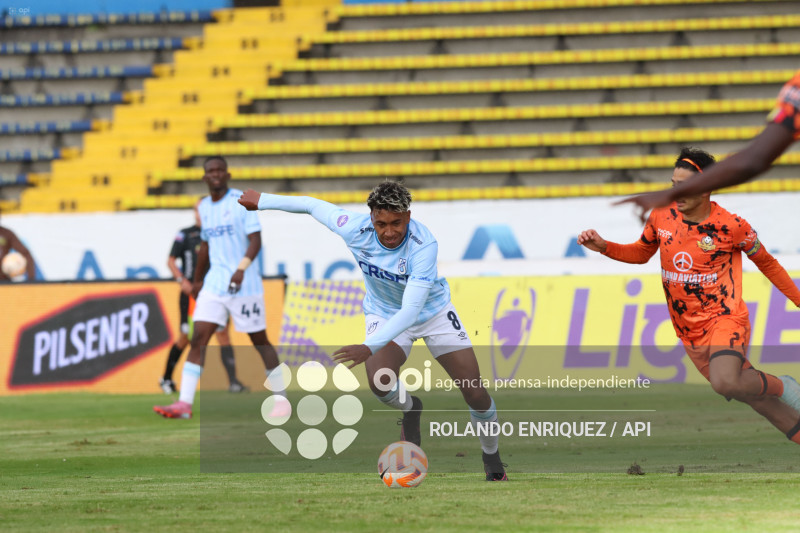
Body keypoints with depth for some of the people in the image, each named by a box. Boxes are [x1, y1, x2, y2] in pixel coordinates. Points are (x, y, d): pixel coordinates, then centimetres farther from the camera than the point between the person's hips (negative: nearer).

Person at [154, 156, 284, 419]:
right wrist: (198, 280, 27)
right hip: (214, 284, 5)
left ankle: (282, 400, 17)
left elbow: (255, 240, -13)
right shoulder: (204, 207, 12)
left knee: (259, 340, 3)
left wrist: (241, 268, -27)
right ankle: (184, 404, -11)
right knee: (198, 338, -6)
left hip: (245, 285, -5)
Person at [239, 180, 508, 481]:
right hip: (384, 313, 2)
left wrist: (369, 348, -53)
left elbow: (410, 310, -43)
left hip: (433, 312, -2)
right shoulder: (355, 230, -27)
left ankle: (491, 457, 24)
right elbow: (313, 206, -7)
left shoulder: (424, 246, -37)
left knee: (475, 393, -6)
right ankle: (410, 409, 10)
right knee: (379, 382, -27)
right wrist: (262, 200, 5)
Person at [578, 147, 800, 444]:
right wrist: (604, 247, -1)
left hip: (725, 318, -5)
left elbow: (767, 263, 2)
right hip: (690, 331, 5)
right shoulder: (662, 216, -2)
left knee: (725, 383, -32)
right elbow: (641, 253, 16)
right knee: (755, 398, 9)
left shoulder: (732, 227, -14)